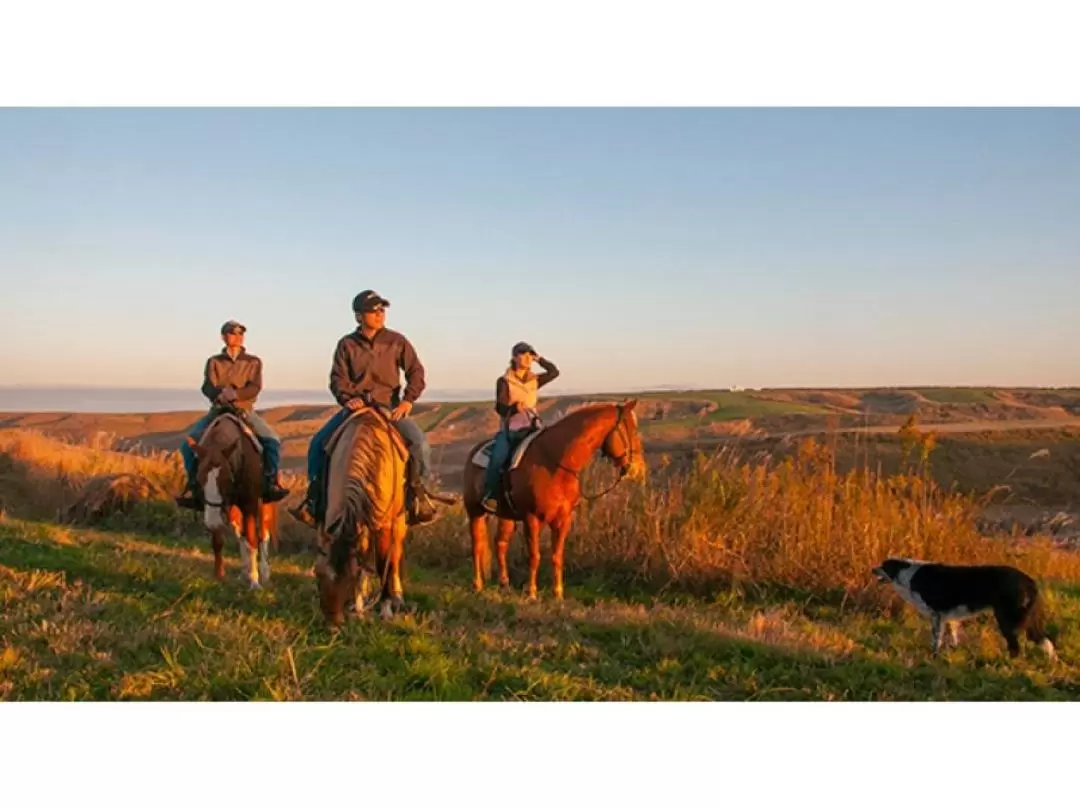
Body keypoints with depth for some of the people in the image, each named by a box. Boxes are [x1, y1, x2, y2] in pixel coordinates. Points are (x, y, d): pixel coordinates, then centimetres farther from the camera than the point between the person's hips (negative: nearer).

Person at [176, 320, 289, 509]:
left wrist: (236, 394, -26)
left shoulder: (253, 362, 10)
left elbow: (255, 387, -6)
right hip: (218, 410, 1)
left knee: (273, 441, -24)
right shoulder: (214, 362, 11)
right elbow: (207, 387, -4)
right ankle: (194, 485, -9)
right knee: (189, 443, -20)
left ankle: (270, 483, -12)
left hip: (245, 410, -1)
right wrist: (220, 394, -28)